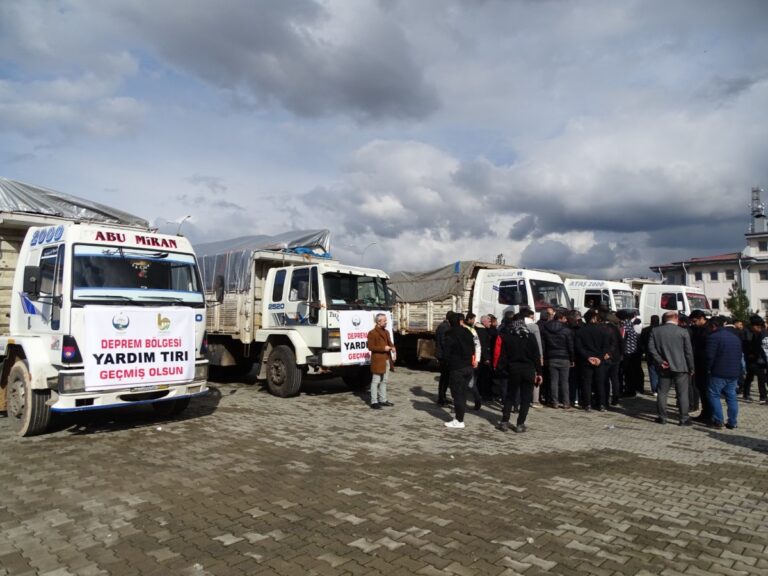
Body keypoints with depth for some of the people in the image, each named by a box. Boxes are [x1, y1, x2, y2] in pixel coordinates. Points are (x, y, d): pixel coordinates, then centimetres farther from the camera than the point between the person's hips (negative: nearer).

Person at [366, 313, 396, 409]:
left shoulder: (386, 332, 16)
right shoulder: (372, 333, -9)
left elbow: (389, 342, 24)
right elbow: (370, 346, -14)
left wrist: (392, 347, 0)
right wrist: (383, 348, -19)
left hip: (386, 360, 8)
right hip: (378, 360, -8)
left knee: (384, 381, 13)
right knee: (375, 381, -4)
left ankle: (383, 400, 21)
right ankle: (374, 402, -1)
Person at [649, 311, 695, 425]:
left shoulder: (655, 331, 1)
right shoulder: (683, 331, -6)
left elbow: (651, 347, -5)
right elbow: (689, 351, -4)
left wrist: (660, 361, -3)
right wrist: (691, 368, 4)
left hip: (665, 368, 2)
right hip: (680, 367, -2)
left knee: (662, 393, 9)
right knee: (683, 394, 4)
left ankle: (662, 417, 13)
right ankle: (684, 418, 6)